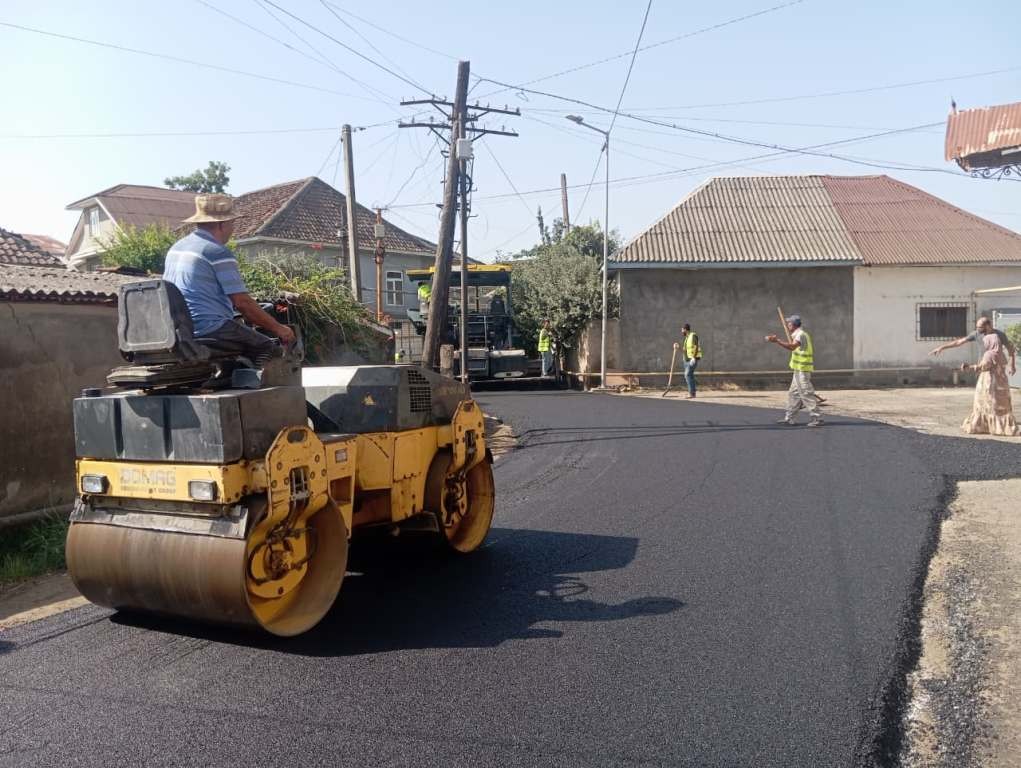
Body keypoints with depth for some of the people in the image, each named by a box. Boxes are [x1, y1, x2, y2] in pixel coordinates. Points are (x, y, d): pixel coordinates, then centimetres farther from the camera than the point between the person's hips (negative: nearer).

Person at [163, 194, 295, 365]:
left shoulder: (176, 248, 16)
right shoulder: (218, 252, -11)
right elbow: (242, 302, -14)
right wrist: (278, 328, -6)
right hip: (209, 330, -9)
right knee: (266, 347, -2)